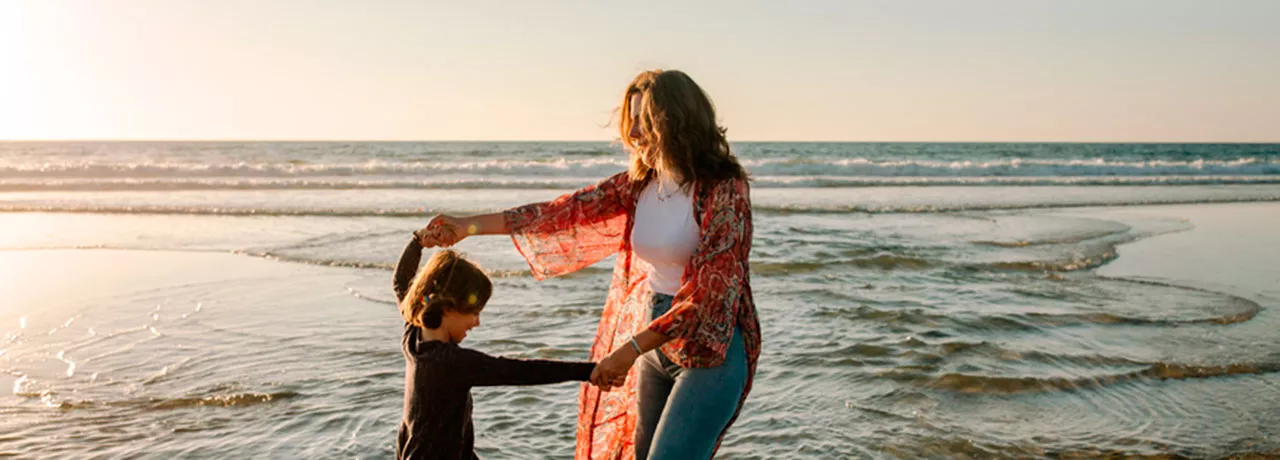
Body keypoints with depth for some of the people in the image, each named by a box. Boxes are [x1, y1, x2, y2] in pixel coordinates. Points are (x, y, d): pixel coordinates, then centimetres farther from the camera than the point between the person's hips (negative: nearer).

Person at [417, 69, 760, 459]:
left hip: (710, 349, -7)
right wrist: (467, 226, -7)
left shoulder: (724, 190, -19)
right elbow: (564, 212, -2)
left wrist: (632, 347, -24)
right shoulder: (639, 183, 1)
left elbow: (708, 294, -24)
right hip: (656, 342, 7)